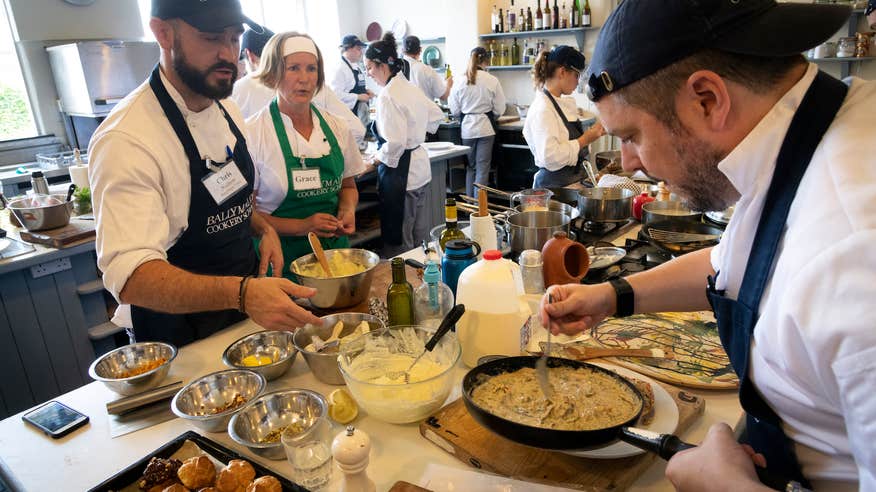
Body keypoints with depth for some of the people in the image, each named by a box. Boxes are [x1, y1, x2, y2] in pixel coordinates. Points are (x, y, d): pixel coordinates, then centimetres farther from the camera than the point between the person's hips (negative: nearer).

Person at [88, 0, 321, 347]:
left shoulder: (227, 111, 0)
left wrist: (263, 229, -6)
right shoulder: (126, 139, -26)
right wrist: (242, 292, -49)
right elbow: (129, 275, -35)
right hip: (179, 339, -7)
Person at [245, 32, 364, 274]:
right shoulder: (253, 133, -11)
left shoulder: (336, 127, 2)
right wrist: (301, 226, -19)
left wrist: (347, 211, -5)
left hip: (334, 246, 4)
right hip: (282, 256, -4)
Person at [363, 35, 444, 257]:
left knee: (398, 243, 0)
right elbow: (437, 115, 24)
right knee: (420, 239, 17)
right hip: (420, 167, 9)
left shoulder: (388, 96, -17)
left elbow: (394, 143, -23)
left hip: (400, 172, -9)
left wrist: (375, 160, -8)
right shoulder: (411, 89, 9)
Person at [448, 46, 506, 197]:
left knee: (470, 167, 15)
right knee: (483, 168, 3)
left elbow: (454, 110, 1)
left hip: (467, 128, 2)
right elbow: (499, 110, -3)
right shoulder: (492, 81, -8)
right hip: (486, 128, -2)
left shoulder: (460, 81, -4)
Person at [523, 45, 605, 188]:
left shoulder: (561, 102, 11)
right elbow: (550, 157, -28)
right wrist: (585, 139, -20)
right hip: (554, 185, -9)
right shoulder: (542, 109, -19)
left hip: (572, 181, 9)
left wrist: (590, 133, 8)